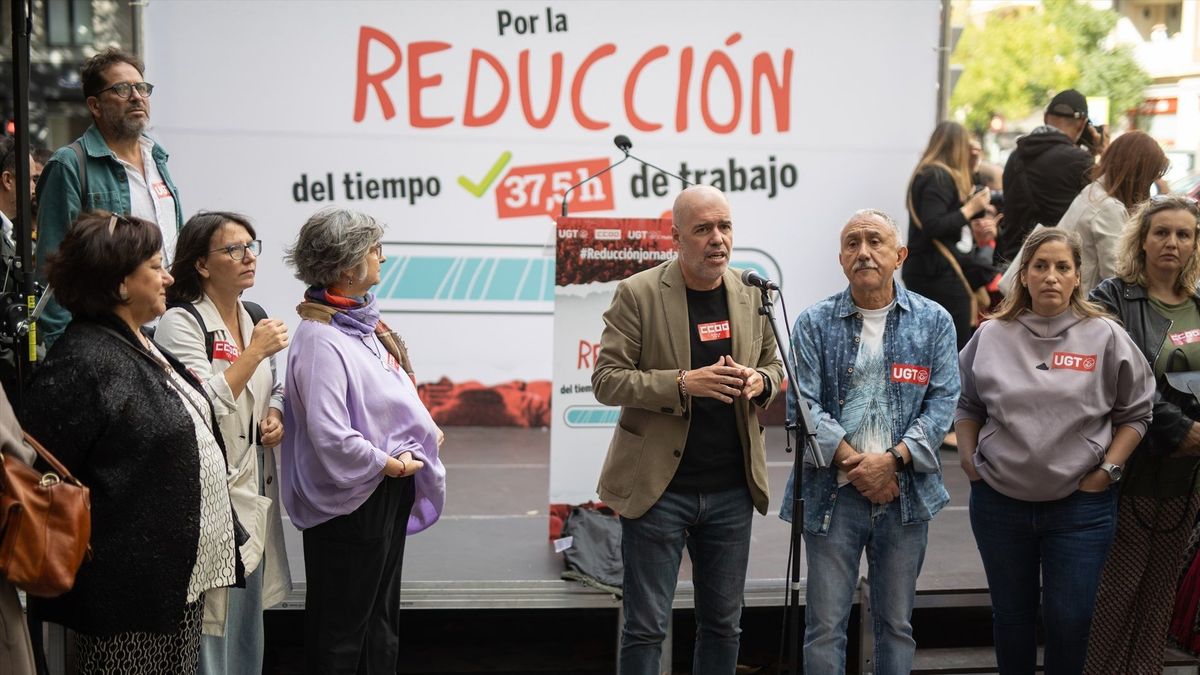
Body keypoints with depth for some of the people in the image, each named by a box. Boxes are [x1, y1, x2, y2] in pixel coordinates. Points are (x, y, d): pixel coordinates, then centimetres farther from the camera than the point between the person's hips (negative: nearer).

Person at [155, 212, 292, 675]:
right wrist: (254, 352, -19)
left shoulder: (254, 319, 12)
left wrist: (277, 415, 5)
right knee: (212, 619, -4)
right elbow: (201, 407, -21)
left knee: (249, 621, 16)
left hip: (255, 493, 8)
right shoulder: (181, 323, -11)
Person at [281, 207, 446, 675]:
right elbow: (330, 437, -30)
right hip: (351, 502, -9)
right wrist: (391, 464, -17)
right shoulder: (321, 339, -22)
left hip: (388, 496, 9)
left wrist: (424, 431, 1)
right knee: (341, 633, 5)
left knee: (381, 620, 20)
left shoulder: (359, 322, 6)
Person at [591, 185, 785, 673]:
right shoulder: (638, 294, -7)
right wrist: (682, 383, -23)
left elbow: (774, 364, 18)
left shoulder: (752, 295, 5)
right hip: (658, 486, -4)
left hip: (732, 489, 4)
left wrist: (760, 382, -7)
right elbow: (606, 380, -9)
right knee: (646, 627, 3)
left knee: (723, 624, 13)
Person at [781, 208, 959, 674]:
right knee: (824, 625, 1)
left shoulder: (934, 322, 6)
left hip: (905, 491, 1)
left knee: (897, 623, 11)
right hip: (832, 492, -1)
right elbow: (803, 405, -4)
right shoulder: (814, 324, 3)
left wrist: (893, 460, -12)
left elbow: (942, 401, -1)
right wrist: (852, 463, -14)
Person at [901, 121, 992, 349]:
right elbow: (933, 226, -22)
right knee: (959, 346, -7)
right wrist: (970, 209, -14)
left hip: (919, 269, 10)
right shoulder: (940, 177, -12)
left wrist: (969, 202, 14)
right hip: (939, 273, -10)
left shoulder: (925, 174, 15)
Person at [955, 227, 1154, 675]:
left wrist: (1108, 470, -5)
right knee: (1011, 613, 15)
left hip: (1081, 505, -2)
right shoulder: (991, 336, 2)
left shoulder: (1105, 337, -3)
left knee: (1070, 620, 2)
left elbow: (1135, 411, 4)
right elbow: (966, 404, 14)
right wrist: (969, 460, 3)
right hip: (999, 501, 2)